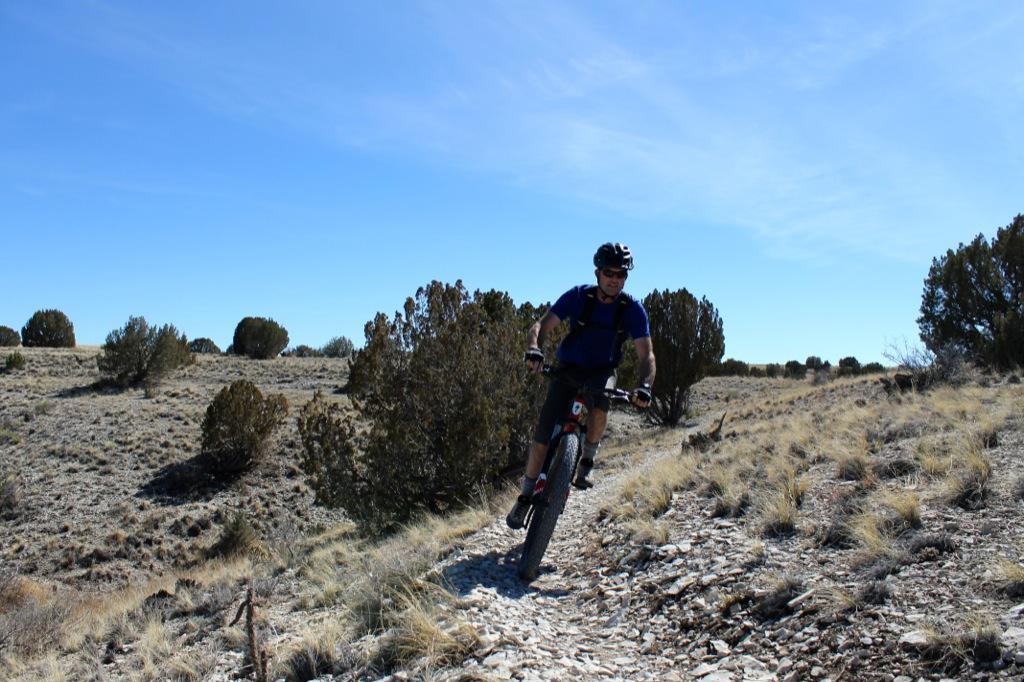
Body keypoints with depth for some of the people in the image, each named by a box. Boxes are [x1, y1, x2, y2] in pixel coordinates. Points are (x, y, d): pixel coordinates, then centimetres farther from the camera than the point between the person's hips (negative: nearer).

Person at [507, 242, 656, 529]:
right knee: (543, 434, -13)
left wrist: (644, 387, -36)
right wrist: (535, 349, -42)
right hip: (568, 369, 0)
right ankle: (525, 497, 4)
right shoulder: (578, 296, -15)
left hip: (602, 372, 0)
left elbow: (646, 354, -17)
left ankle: (586, 462, -10)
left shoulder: (632, 309, -13)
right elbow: (541, 326, -19)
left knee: (599, 407, -36)